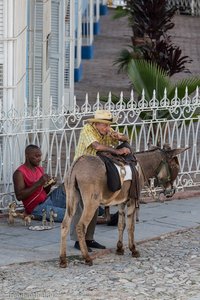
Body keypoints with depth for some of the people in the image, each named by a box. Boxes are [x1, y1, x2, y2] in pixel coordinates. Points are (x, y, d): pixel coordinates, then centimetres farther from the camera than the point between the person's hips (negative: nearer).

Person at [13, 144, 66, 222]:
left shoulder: (40, 169, 12)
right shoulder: (19, 173, -12)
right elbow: (19, 196, -22)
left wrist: (49, 184, -2)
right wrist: (38, 183, -24)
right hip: (36, 208, -8)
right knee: (66, 214, -26)